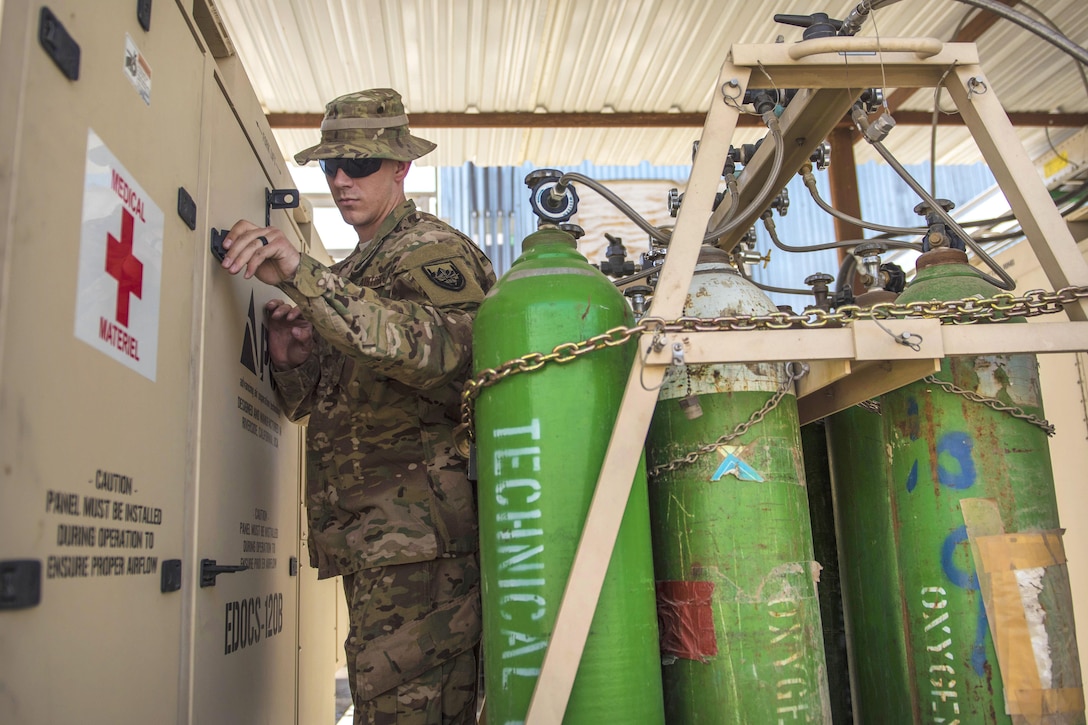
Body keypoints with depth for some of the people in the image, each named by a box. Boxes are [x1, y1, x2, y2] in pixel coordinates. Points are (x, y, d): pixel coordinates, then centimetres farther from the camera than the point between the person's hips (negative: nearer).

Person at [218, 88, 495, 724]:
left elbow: (431, 347, -27)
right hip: (375, 539, 9)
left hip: (418, 533, -9)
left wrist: (302, 275, -31)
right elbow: (313, 404, 24)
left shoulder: (433, 250, -3)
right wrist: (292, 360, 2)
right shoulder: (352, 274, 24)